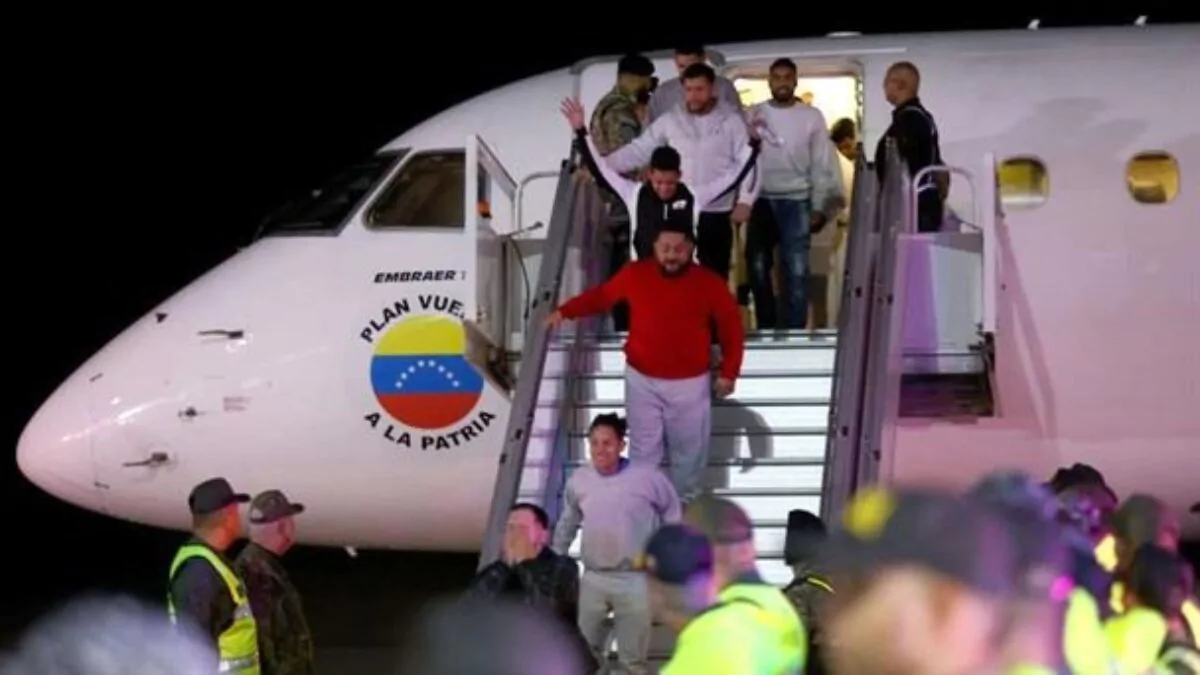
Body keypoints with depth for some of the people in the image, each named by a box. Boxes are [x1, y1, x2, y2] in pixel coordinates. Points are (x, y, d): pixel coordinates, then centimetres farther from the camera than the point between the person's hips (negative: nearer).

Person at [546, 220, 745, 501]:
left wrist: (728, 372, -3)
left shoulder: (709, 283, -11)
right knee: (643, 451, 8)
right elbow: (600, 296, 7)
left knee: (689, 451, 12)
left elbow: (731, 327, -1)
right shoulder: (635, 274, -7)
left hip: (689, 383, -1)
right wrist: (564, 311, -2)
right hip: (642, 379, 1)